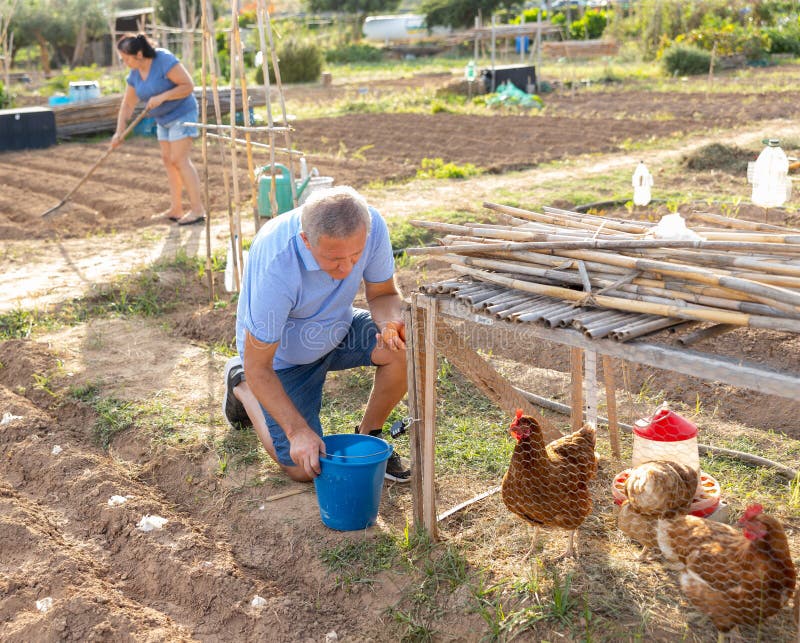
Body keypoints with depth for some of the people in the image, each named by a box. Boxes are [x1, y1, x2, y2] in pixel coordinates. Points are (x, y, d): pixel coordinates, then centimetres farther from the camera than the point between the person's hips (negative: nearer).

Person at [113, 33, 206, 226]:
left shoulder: (165, 61, -21)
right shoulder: (135, 74, 3)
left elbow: (189, 86, -22)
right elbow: (127, 104, 6)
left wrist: (162, 97, -27)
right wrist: (119, 132, -2)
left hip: (181, 114, -9)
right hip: (164, 119, 9)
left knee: (179, 160, -14)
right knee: (168, 159, 7)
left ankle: (198, 210, -14)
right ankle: (176, 209, 11)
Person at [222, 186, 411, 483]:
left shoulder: (370, 225, -27)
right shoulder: (276, 266, -39)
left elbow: (383, 293, -8)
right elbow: (258, 366, -29)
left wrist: (390, 322, -32)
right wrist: (298, 430, -34)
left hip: (337, 329, 4)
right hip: (283, 355, -4)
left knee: (405, 346, -24)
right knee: (305, 469, -1)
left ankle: (368, 436, 2)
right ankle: (242, 386, 22)